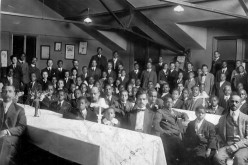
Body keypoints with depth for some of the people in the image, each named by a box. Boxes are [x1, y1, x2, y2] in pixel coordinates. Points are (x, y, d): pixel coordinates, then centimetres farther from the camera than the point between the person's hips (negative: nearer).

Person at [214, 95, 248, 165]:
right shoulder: (222, 118, 17)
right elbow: (217, 132, 20)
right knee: (217, 157, -30)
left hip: (242, 146, -2)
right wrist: (223, 145, 2)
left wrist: (236, 146, -13)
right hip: (227, 146, 2)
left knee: (239, 158, -37)